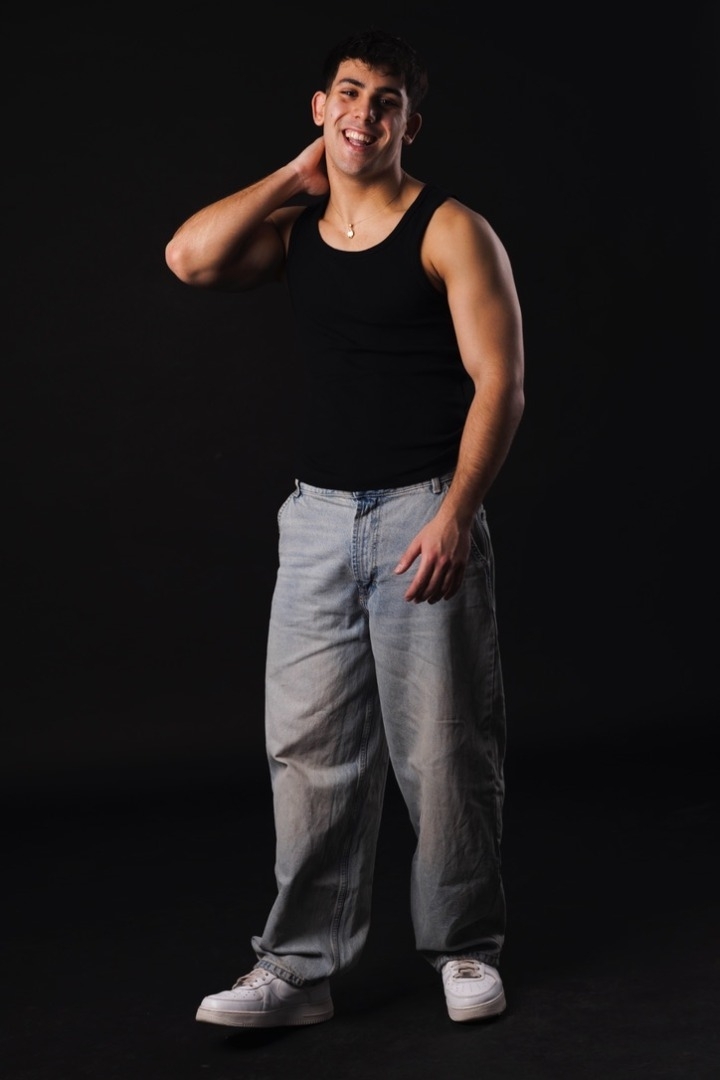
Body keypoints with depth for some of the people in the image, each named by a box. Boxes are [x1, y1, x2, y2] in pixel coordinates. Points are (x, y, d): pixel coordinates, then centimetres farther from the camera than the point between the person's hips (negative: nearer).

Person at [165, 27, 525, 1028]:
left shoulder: (451, 230, -4)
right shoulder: (295, 224, 11)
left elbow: (499, 382, -10)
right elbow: (191, 258, -7)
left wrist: (454, 517, -19)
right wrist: (298, 176, 0)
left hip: (424, 512, -4)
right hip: (318, 515, 5)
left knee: (442, 750, 2)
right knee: (309, 748, 4)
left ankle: (465, 948, 20)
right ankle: (301, 967, 12)